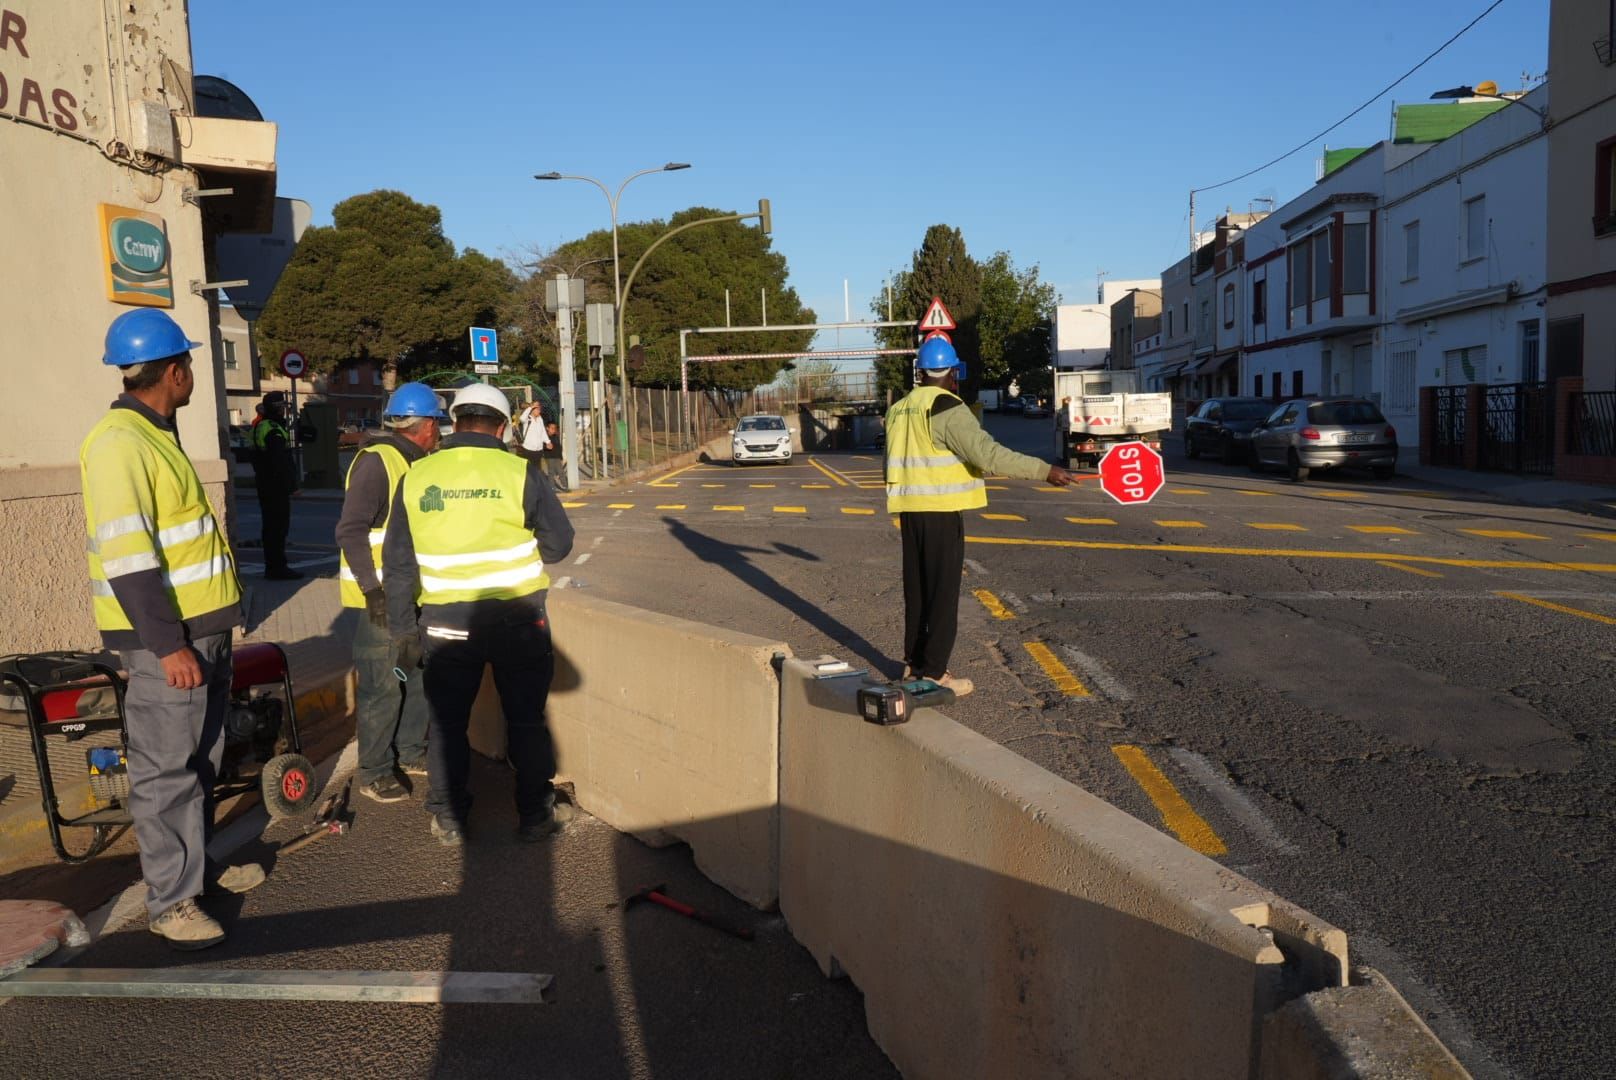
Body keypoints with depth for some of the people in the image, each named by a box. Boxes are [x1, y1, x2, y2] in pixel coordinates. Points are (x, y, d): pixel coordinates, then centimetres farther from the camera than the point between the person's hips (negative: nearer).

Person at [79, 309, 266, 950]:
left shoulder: (154, 435, 15)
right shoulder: (119, 443, -17)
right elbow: (126, 558, -23)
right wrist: (167, 646, -24)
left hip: (201, 628, 10)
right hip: (163, 638, -10)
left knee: (200, 760, 19)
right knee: (166, 771, -1)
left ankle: (198, 868, 32)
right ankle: (171, 902, 9)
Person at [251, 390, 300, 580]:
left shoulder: (259, 427, 17)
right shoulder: (273, 430, -16)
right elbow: (280, 461, -22)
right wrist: (291, 484, -18)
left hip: (265, 485, 11)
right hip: (276, 486, -11)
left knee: (271, 525, 15)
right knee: (279, 526, -8)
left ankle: (272, 566, 21)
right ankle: (278, 567, -8)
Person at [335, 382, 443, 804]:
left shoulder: (413, 462, 13)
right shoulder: (376, 462, -16)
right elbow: (350, 531, -21)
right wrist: (373, 589, -23)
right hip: (382, 598, -9)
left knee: (420, 676, 17)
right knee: (383, 687, -1)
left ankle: (410, 753, 32)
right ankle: (373, 773, 12)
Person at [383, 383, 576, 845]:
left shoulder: (416, 477, 0)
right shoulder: (520, 472, -9)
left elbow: (398, 563, 3)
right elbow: (558, 543, -3)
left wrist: (403, 629, 11)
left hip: (445, 621, 2)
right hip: (516, 617, -2)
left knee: (447, 721, 15)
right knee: (526, 719, 11)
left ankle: (447, 820, 24)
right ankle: (535, 815, 20)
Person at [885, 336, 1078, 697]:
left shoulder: (899, 410, 12)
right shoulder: (948, 410, -14)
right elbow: (988, 454, -23)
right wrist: (1044, 470, -22)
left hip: (909, 511, 8)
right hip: (941, 513, -8)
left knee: (917, 589, 17)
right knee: (943, 593, -1)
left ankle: (913, 663, 25)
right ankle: (933, 672, 2)